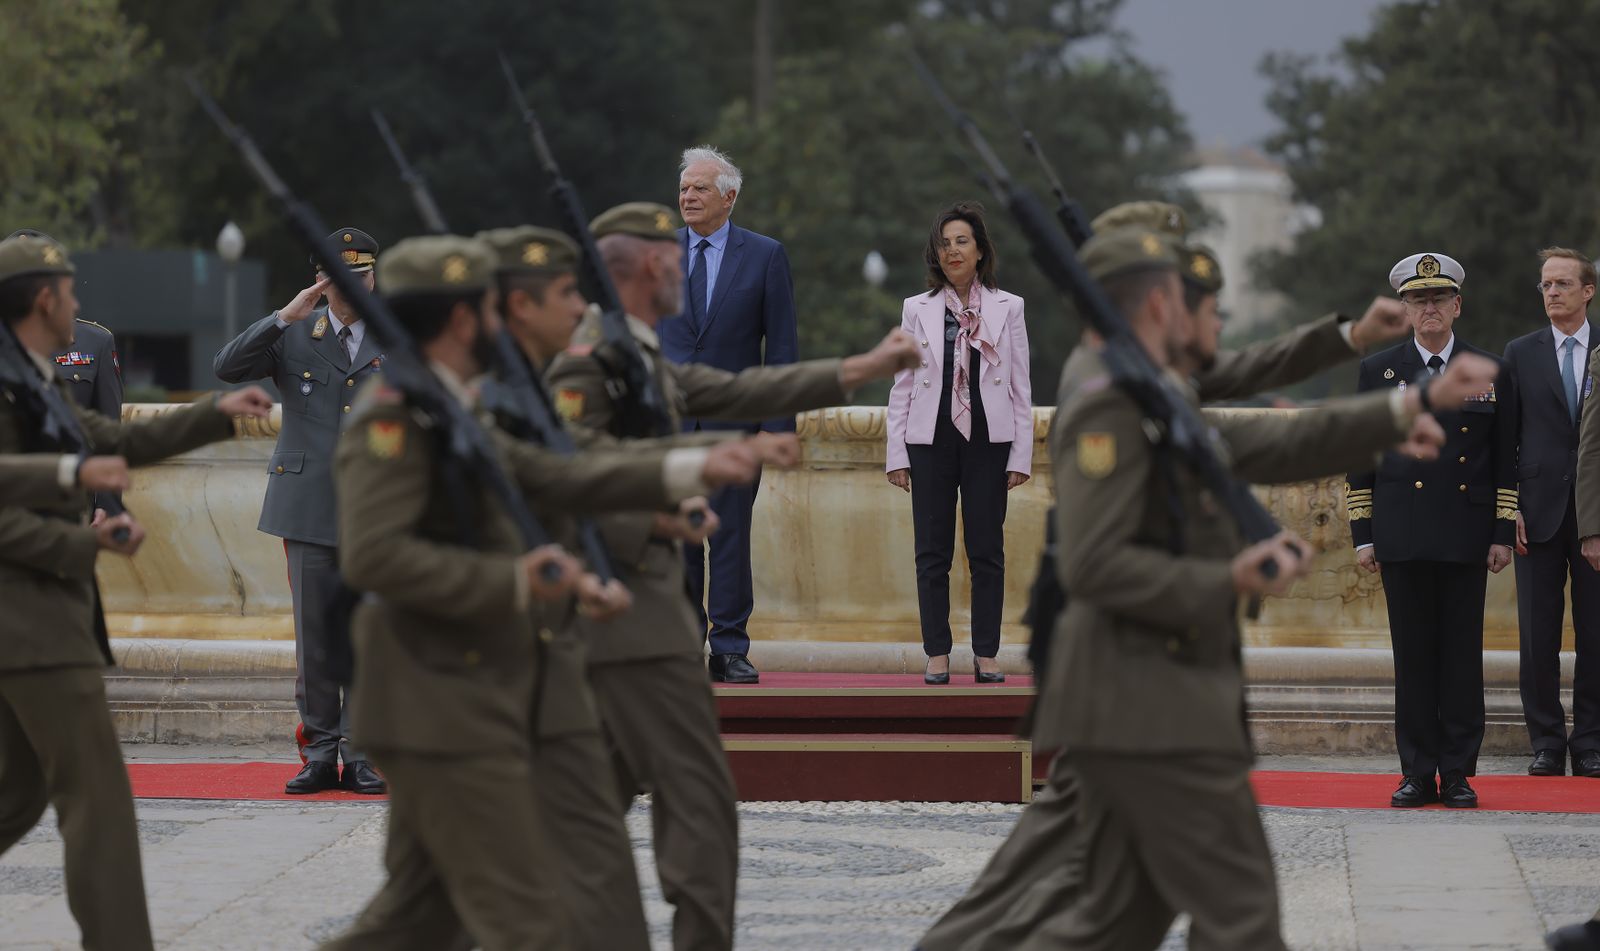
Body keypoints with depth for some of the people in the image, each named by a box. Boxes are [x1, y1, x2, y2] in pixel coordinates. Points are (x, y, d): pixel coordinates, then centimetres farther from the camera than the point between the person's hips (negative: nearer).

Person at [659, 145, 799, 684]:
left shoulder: (765, 256, 3)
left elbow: (782, 346, 2)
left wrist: (779, 422, -5)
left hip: (733, 417, -2)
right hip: (668, 420, 2)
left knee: (731, 535, -1)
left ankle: (730, 650, 4)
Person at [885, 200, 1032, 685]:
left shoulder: (1007, 308, 4)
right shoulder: (917, 309, 5)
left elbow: (1020, 386, 4)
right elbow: (902, 385, 5)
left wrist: (1021, 455, -1)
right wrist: (896, 454, 0)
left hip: (988, 442, 0)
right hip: (931, 441, 1)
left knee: (987, 551, 2)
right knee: (933, 552, 3)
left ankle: (985, 654, 9)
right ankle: (937, 653, 9)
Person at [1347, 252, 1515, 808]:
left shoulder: (1489, 371, 9)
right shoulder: (1377, 372, 8)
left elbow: (1506, 460, 9)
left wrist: (1503, 534, 2)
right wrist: (1363, 534, 2)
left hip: (1467, 542, 0)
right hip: (1403, 540, 0)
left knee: (1463, 656, 1)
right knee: (1413, 657, 1)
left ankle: (1458, 774, 6)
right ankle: (1418, 775, 5)